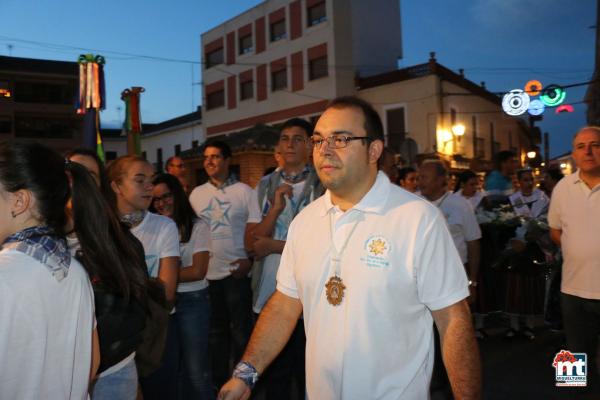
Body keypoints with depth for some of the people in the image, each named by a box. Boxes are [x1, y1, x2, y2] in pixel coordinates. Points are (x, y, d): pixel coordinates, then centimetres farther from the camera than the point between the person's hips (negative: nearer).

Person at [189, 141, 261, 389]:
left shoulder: (244, 191, -1)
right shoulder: (196, 194, 10)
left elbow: (254, 230, -3)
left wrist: (249, 259, -17)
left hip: (236, 271, -4)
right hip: (206, 272, 4)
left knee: (241, 330, 4)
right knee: (215, 330, 15)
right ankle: (218, 381, 29)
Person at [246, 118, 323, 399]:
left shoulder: (324, 186, -5)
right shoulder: (265, 187, 7)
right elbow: (251, 243, 1)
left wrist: (274, 245, -9)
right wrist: (276, 208, -12)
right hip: (268, 294, 3)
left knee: (308, 371, 12)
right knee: (274, 371, 18)